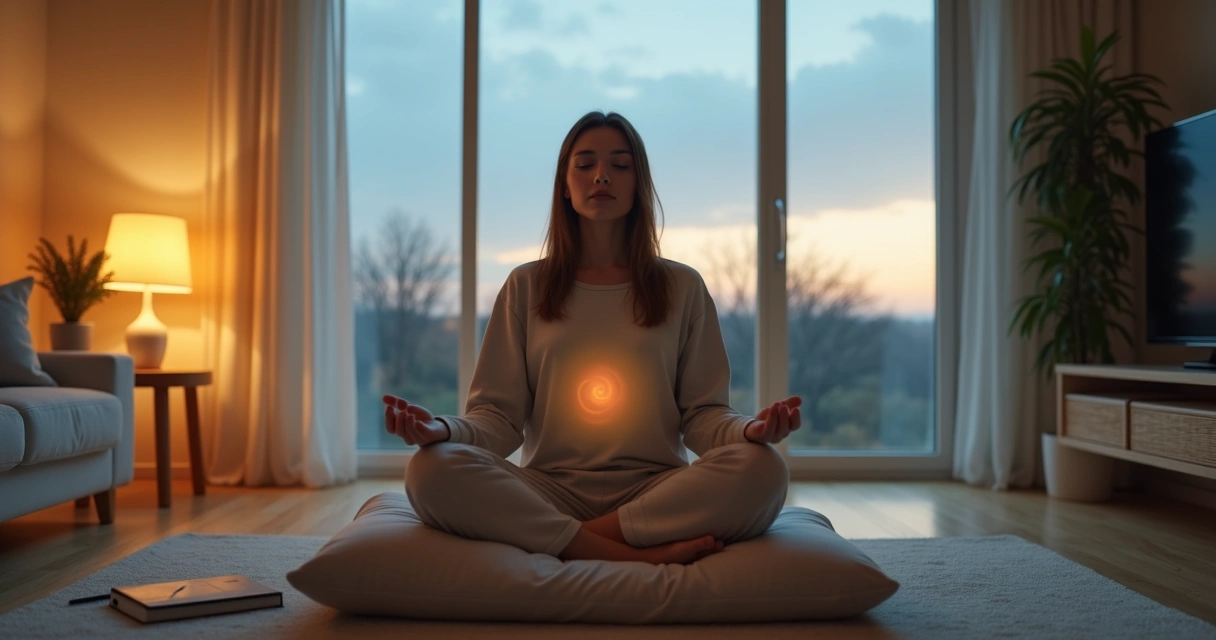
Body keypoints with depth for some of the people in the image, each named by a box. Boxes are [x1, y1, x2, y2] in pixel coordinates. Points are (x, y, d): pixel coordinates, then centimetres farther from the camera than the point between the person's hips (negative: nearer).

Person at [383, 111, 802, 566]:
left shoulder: (682, 288, 12)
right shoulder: (526, 287, 12)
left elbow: (702, 415, 7)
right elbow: (499, 416, 6)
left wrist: (748, 429, -16)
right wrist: (444, 429, -17)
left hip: (655, 491, 0)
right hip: (549, 492, 0)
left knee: (763, 469, -29)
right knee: (432, 469, -28)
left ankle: (566, 539, -22)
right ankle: (642, 557, -27)